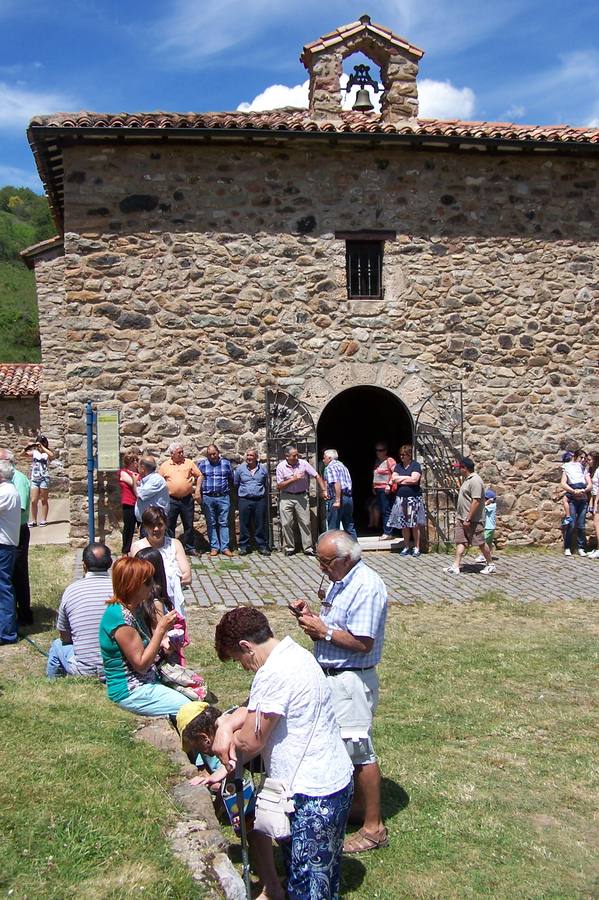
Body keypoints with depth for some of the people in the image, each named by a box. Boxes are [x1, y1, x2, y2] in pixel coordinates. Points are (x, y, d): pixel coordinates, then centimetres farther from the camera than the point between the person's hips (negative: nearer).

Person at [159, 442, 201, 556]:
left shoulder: (189, 463, 4)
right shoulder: (165, 466, 3)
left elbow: (198, 476, 7)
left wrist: (197, 490, -2)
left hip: (187, 499, 1)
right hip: (171, 500, 0)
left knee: (188, 525, 7)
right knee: (170, 526, 5)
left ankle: (189, 548, 17)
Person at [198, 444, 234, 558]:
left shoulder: (226, 463, 7)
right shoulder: (202, 464, 6)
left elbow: (231, 479, 14)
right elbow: (198, 480, 8)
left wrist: (228, 491, 10)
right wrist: (199, 493, 2)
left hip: (223, 497, 0)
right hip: (208, 498, 0)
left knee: (224, 523, -1)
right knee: (211, 524, 4)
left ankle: (225, 547, 0)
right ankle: (214, 547, 8)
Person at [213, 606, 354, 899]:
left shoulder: (274, 674, -24)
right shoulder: (295, 653, 7)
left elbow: (250, 742, -18)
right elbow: (257, 708, 15)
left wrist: (229, 735, 3)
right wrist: (226, 724, -2)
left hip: (312, 796, -10)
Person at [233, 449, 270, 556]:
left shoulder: (263, 468, 7)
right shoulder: (240, 468, 5)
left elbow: (266, 484, 19)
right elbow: (235, 484, 16)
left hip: (260, 500, 1)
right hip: (244, 500, 0)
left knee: (260, 524, 3)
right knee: (244, 524, 2)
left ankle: (262, 546, 9)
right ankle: (243, 546, 10)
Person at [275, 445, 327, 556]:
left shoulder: (303, 464, -6)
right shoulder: (281, 467, -7)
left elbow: (317, 476, -3)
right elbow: (279, 486, -7)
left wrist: (324, 491, -10)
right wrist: (293, 479, -16)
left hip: (301, 497, 1)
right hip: (286, 497, 0)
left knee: (305, 523, 1)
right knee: (286, 524, 1)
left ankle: (308, 548, 9)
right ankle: (289, 548, 16)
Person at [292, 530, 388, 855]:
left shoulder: (366, 586, -22)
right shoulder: (339, 581, 9)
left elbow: (362, 643, -25)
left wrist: (323, 631, -19)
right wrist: (312, 615, 1)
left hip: (352, 680, -10)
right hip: (332, 677, 10)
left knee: (359, 749, -1)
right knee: (345, 745, 20)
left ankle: (374, 827, 10)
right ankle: (358, 803, 37)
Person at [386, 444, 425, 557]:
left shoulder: (415, 465, -2)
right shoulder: (398, 466, 14)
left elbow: (414, 479, -14)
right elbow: (393, 479, 3)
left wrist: (400, 479, -2)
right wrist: (407, 478, -5)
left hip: (414, 498, -4)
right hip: (401, 498, 4)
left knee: (414, 525, -2)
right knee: (403, 525, 5)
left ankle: (416, 547, 6)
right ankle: (406, 547, 14)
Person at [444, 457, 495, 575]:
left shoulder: (475, 481, -19)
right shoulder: (467, 479, 14)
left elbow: (476, 501, -24)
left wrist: (468, 519, -24)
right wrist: (458, 516, 21)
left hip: (472, 520, -10)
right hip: (462, 519, 10)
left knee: (480, 543, 2)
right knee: (460, 542, 5)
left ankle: (491, 565, 17)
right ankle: (455, 566, 3)